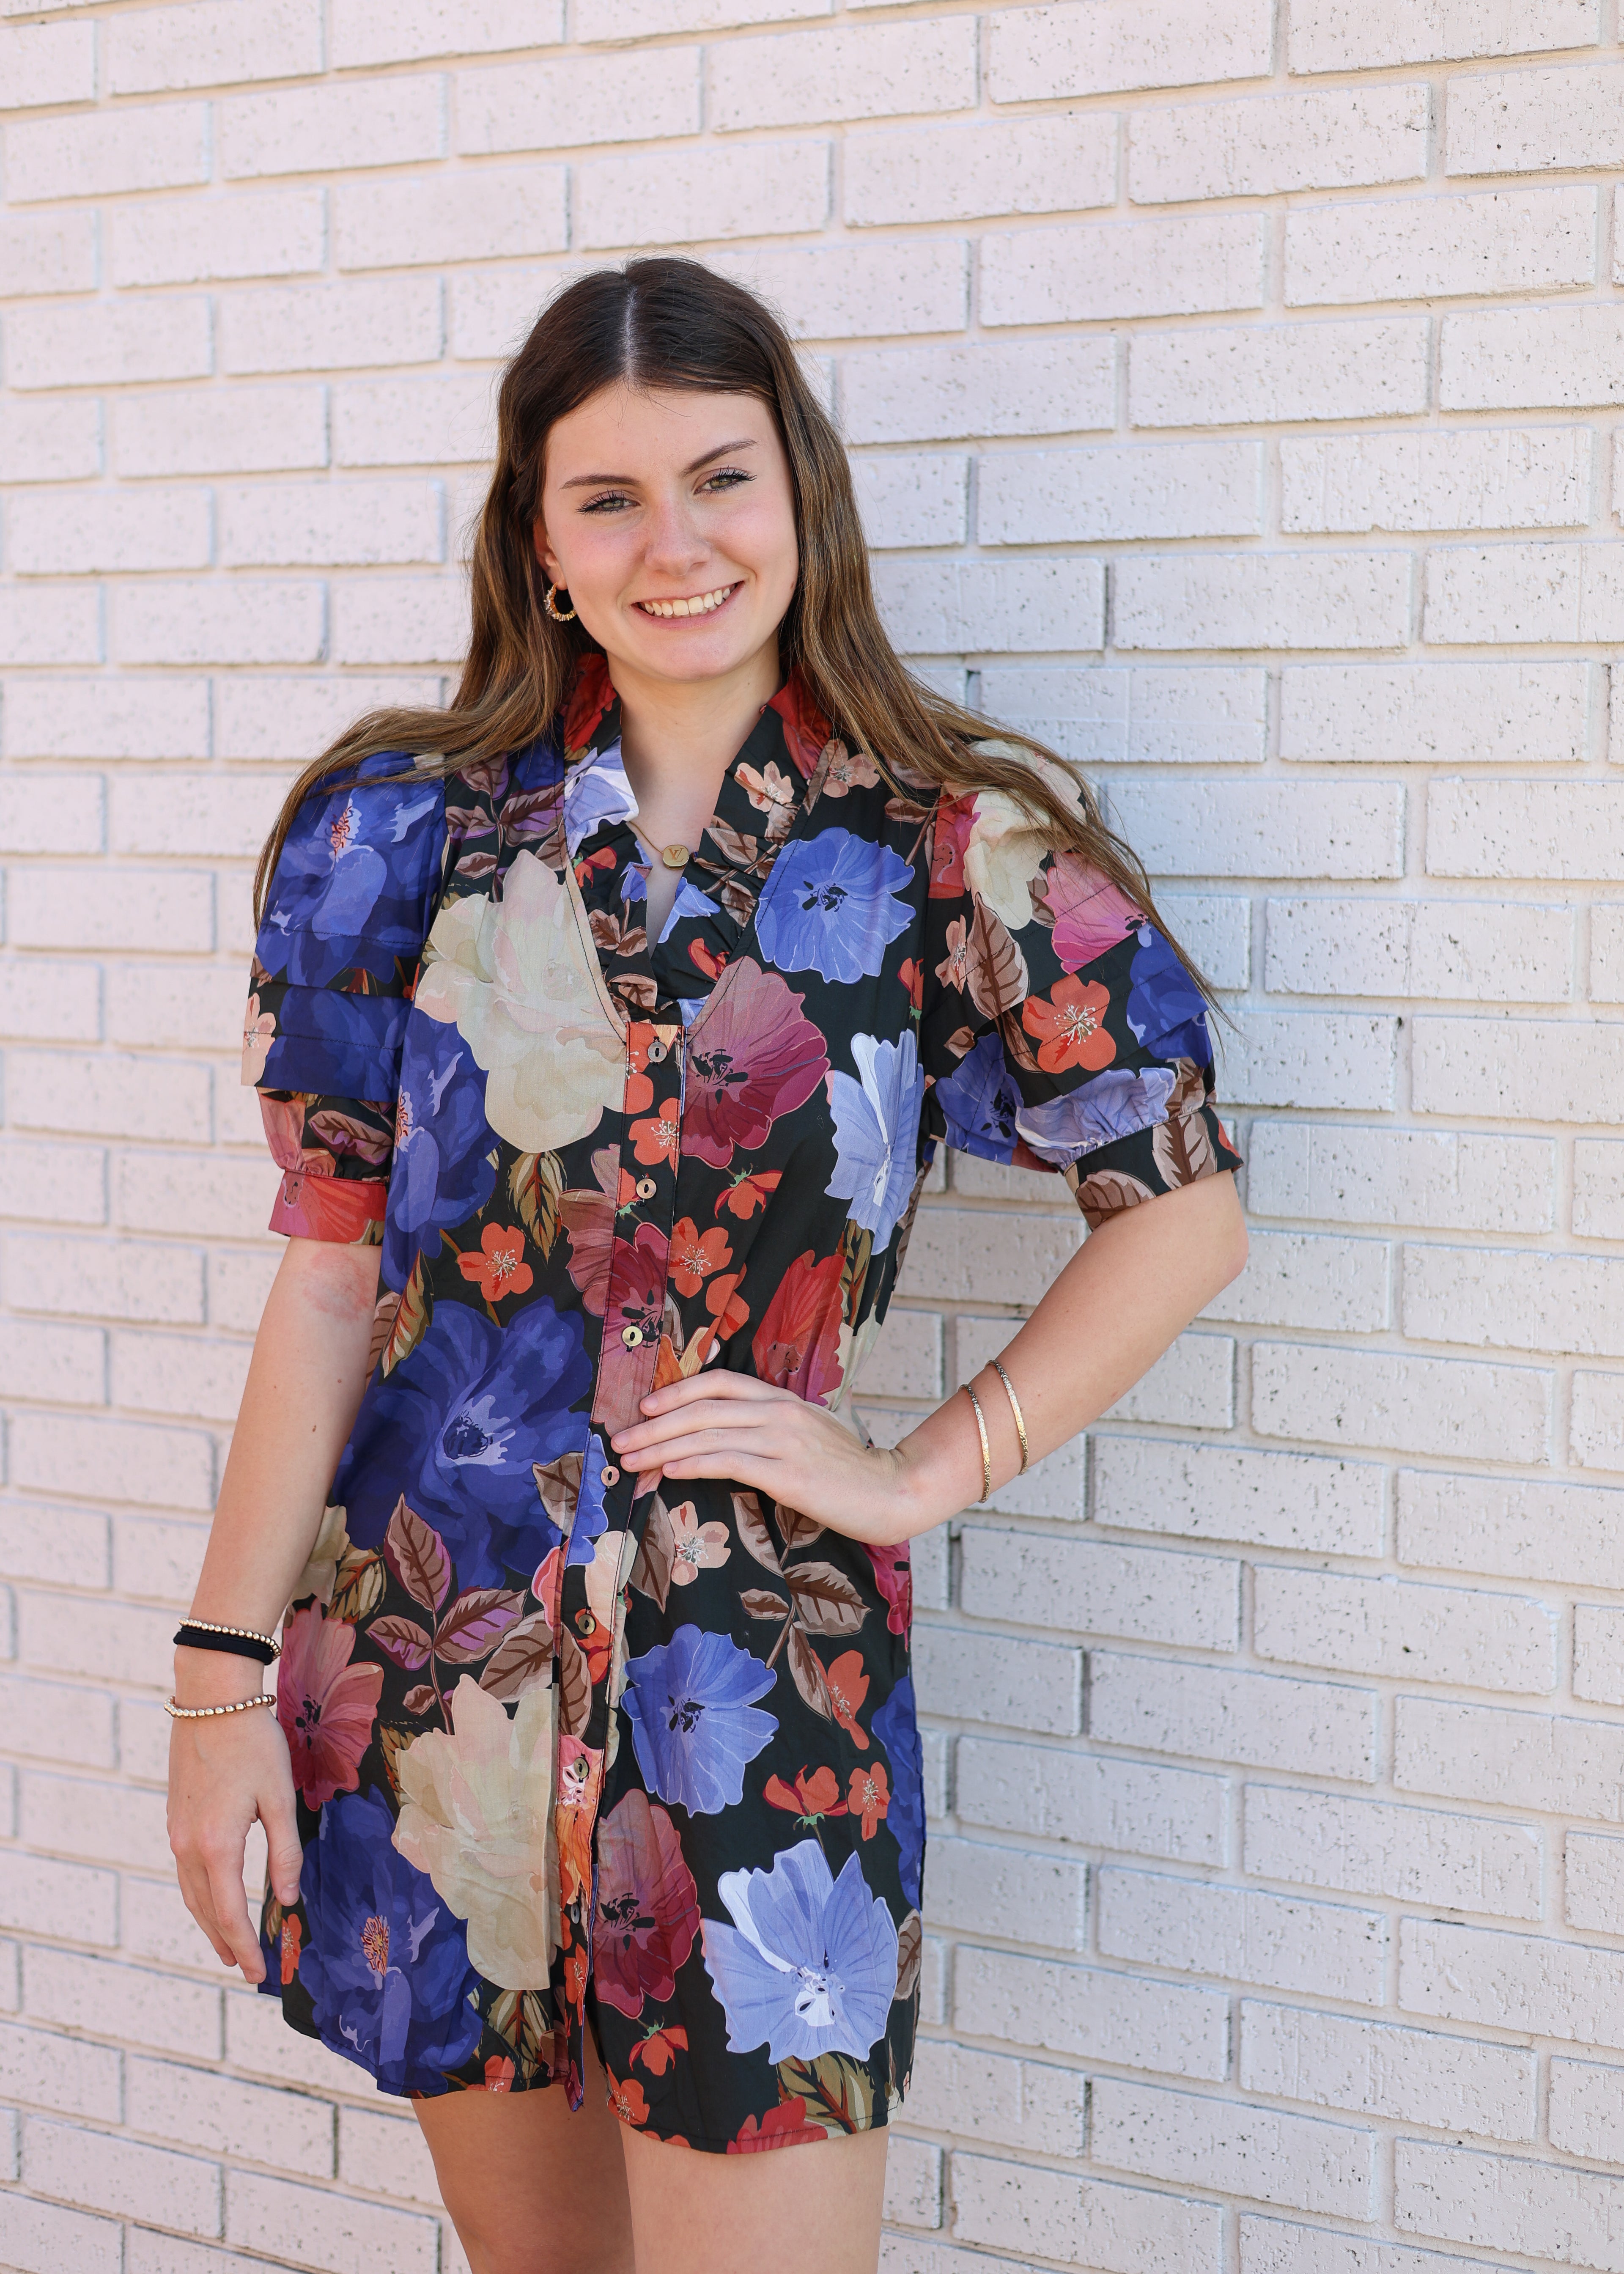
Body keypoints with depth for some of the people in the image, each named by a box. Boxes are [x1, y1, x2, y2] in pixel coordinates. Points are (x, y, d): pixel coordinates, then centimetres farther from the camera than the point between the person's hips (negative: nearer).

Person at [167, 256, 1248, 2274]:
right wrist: (224, 1674, -2)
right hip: (427, 1650, 2)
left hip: (758, 1669, -2)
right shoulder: (411, 830, 2)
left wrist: (923, 1475, -4)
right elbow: (330, 1277, 1)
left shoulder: (959, 852, -3)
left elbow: (1182, 1213, 3)